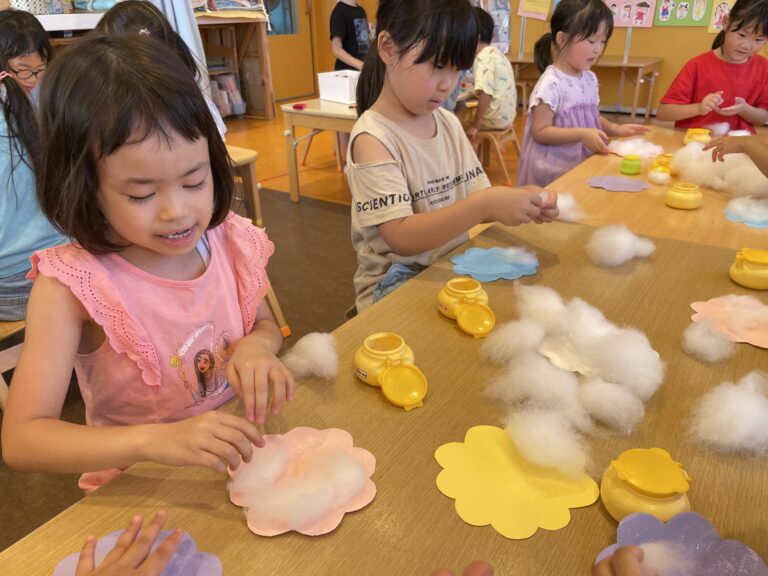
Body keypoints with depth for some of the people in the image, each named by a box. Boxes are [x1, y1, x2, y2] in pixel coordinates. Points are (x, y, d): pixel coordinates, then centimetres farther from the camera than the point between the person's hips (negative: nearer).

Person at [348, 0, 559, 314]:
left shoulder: (449, 123, 3)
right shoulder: (373, 138, -17)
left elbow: (476, 198, 6)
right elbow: (400, 236, -23)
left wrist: (517, 201, -15)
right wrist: (485, 206, -31)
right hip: (396, 286, -6)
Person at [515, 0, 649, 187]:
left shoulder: (590, 78, 6)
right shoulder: (551, 84, -18)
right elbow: (540, 132, -20)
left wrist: (615, 129, 0)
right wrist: (581, 135, -26)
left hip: (584, 164, 7)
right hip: (555, 169, -7)